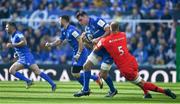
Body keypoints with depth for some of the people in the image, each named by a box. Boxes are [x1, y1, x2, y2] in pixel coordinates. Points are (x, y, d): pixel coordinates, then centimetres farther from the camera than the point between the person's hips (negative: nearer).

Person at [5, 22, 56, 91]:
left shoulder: (18, 34, -9)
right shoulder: (12, 36, 20)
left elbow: (24, 42, -26)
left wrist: (12, 45, -20)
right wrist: (16, 53, 16)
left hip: (26, 57, -10)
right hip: (21, 59, 10)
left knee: (37, 72, -16)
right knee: (11, 70, -2)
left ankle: (52, 84, -15)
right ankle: (28, 81, -6)